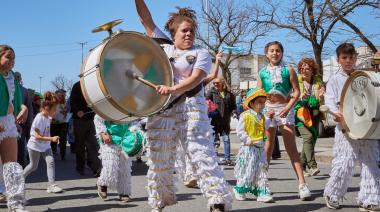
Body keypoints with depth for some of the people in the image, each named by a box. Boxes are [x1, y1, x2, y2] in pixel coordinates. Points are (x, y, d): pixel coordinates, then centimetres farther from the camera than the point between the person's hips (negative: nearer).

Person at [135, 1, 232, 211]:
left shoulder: (201, 53, 4)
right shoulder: (162, 45, 15)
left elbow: (195, 79, -12)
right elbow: (146, 20, 12)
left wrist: (173, 89, -27)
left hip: (191, 109, -3)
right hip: (161, 110, 4)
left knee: (202, 153, -11)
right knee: (159, 159, 6)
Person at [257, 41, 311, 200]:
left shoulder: (288, 70, 1)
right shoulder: (263, 72, 8)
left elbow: (296, 92, -3)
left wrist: (288, 108, -16)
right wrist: (265, 109, -8)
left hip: (285, 109, -2)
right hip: (268, 109, 2)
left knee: (291, 146, -7)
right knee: (268, 144, 9)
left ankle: (302, 184, -11)